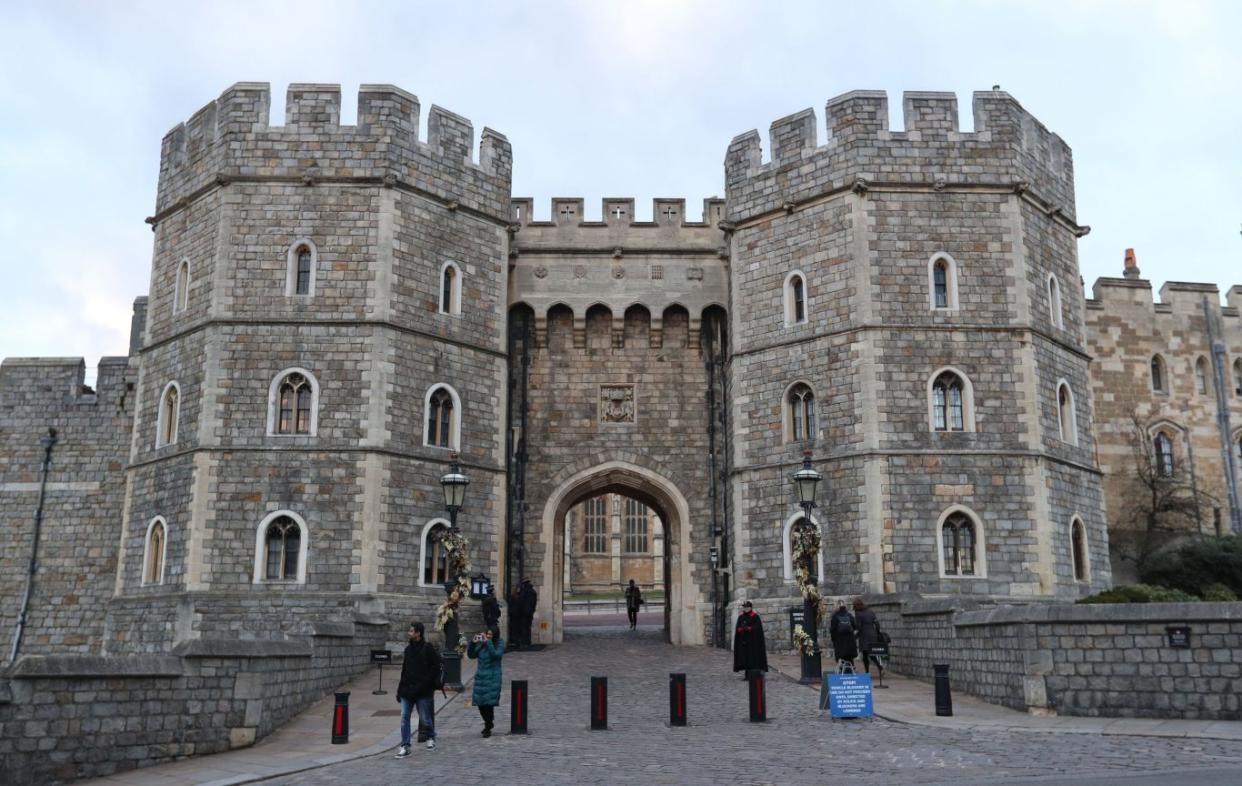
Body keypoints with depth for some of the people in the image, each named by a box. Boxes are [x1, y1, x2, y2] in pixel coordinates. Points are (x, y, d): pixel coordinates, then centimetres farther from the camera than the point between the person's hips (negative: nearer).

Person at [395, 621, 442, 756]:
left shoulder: (427, 648, -8)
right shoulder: (408, 649, 12)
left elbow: (436, 666, -11)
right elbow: (404, 669, 17)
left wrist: (427, 682, -17)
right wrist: (400, 689, 13)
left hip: (423, 690, -6)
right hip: (407, 689, 6)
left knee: (425, 718, 7)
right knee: (404, 718, 0)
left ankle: (430, 737, 31)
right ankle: (405, 746, 5)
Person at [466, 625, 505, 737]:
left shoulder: (499, 644, -4)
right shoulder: (481, 644, 5)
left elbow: (497, 654, -22)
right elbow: (471, 655, 4)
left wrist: (488, 642, -25)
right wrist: (473, 643, -9)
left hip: (492, 678, -4)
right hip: (480, 676, 4)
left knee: (489, 703, -7)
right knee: (480, 703, 7)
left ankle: (488, 728, 7)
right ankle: (489, 722, 31)